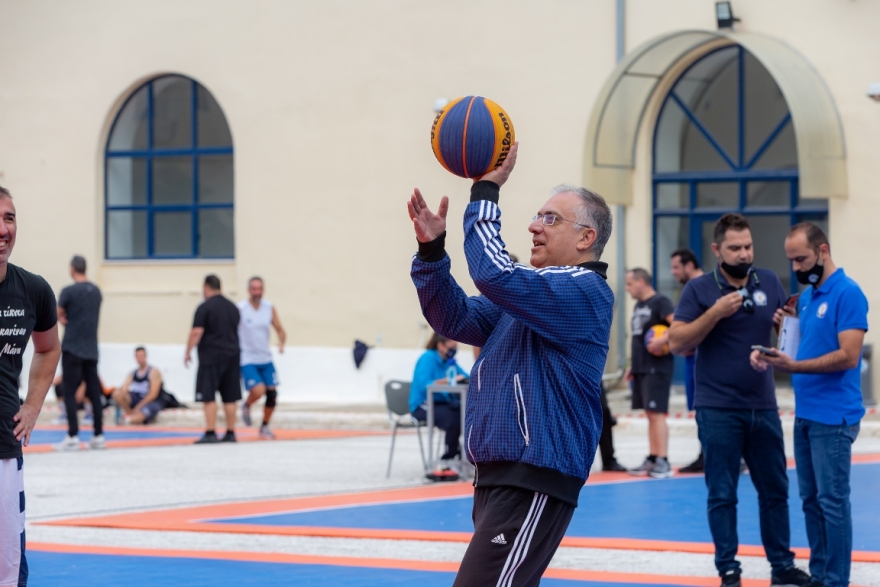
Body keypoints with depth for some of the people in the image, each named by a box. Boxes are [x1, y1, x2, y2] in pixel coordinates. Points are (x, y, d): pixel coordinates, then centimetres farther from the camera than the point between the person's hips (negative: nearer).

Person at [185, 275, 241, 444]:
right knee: (230, 397, 10)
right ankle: (231, 432, 12)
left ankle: (210, 433, -12)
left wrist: (188, 352, -7)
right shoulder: (232, 307, 13)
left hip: (211, 356, -7)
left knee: (209, 397, -6)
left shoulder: (205, 307, -10)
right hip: (232, 354, 7)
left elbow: (197, 332, -15)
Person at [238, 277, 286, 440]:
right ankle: (246, 406, 12)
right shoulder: (240, 309, -11)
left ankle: (265, 427, 22)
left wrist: (281, 342, -13)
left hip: (266, 359, 5)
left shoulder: (269, 307, 2)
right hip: (247, 360, -5)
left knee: (272, 393, 1)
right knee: (258, 390, -23)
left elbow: (279, 329, 8)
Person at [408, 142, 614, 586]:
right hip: (501, 475, 11)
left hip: (534, 483, -11)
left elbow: (494, 273, -24)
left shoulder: (583, 292, -11)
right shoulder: (536, 293, 21)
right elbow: (455, 317, 15)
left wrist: (486, 190, -17)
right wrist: (431, 249, 1)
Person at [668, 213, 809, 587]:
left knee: (775, 489, 10)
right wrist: (715, 313, -21)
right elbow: (677, 342, -11)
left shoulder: (769, 282, 6)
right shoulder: (699, 289, -6)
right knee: (722, 494, 1)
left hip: (763, 406, 4)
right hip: (719, 411, -4)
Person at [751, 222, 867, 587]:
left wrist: (793, 366, -25)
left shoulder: (847, 293, -13)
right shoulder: (806, 296, 14)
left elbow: (848, 356, -20)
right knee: (811, 500, 11)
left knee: (832, 501, -5)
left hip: (833, 417, -9)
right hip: (805, 414, 9)